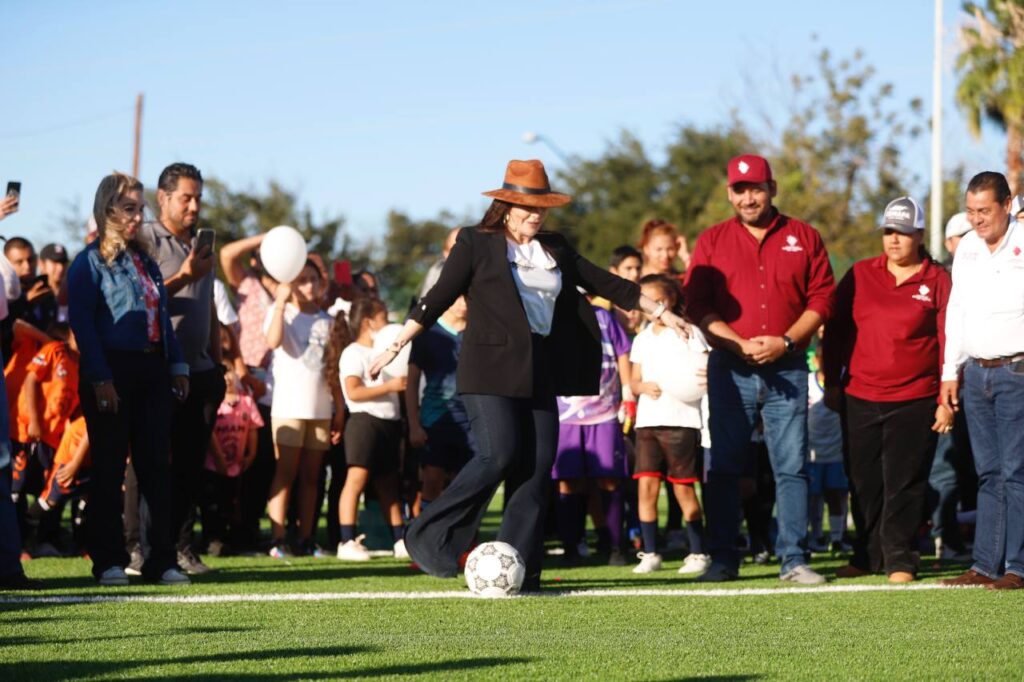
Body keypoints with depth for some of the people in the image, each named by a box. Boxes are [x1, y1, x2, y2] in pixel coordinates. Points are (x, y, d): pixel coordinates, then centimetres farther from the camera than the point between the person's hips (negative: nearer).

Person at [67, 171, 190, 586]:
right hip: (112, 373, -6)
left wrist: (176, 365, 11)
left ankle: (162, 560, 5)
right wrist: (100, 379, -18)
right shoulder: (90, 262, -4)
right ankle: (108, 560, 6)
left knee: (156, 466, 4)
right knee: (109, 469, 0)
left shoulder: (145, 260, 16)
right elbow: (82, 323, -11)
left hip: (152, 372, 6)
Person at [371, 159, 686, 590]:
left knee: (537, 468, -2)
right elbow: (438, 298, -1)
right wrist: (395, 347, -6)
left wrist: (660, 312, 16)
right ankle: (429, 540, -5)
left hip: (540, 373, 6)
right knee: (498, 456, -18)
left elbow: (605, 284, 19)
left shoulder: (555, 249, 16)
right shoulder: (477, 243, 1)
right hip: (490, 371, -6)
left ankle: (518, 572, 0)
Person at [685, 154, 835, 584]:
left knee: (792, 466, -2)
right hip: (730, 368, 0)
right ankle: (723, 560, 5)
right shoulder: (712, 241, 8)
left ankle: (793, 559, 1)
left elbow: (822, 298, 3)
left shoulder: (803, 238, 8)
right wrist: (740, 343, -12)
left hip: (787, 368, 0)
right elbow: (697, 305, 1)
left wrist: (785, 341, -10)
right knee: (723, 467, 0)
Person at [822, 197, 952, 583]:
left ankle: (900, 560, 5)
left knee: (904, 485, -2)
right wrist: (832, 383, 7)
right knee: (864, 484, 9)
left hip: (915, 402, -3)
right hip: (860, 398, 3)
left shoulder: (937, 281, 0)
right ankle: (868, 556, 20)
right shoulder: (860, 276, 7)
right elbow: (836, 331, 12)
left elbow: (948, 341, -1)